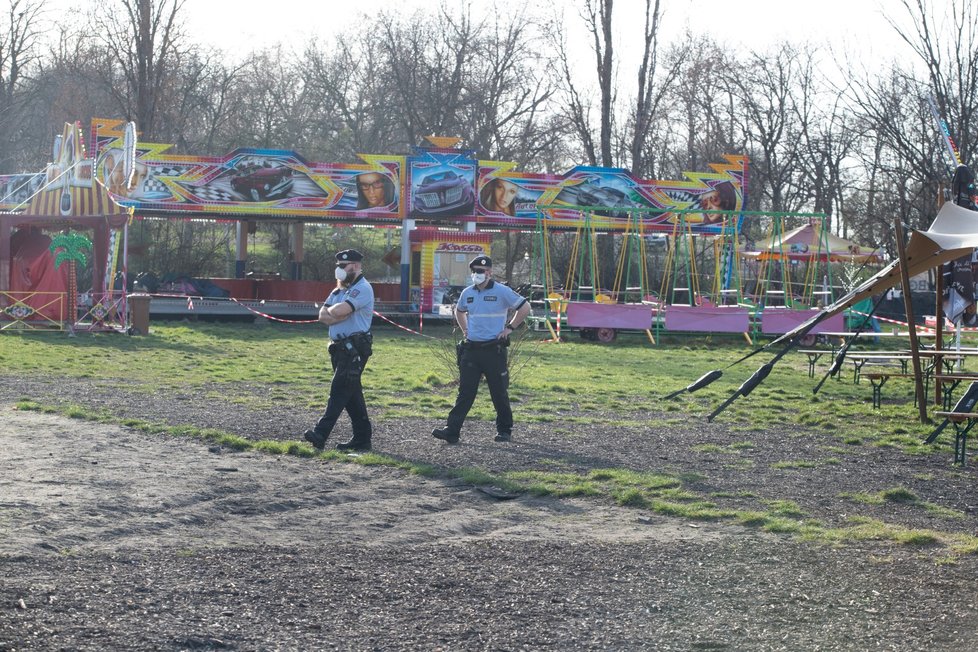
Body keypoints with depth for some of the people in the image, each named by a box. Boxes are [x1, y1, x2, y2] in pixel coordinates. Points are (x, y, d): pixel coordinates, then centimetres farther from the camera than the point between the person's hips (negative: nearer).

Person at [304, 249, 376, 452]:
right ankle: (362, 438, 14)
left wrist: (332, 311, 1)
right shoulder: (339, 290, 20)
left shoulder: (362, 289, -10)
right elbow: (323, 315, 8)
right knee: (352, 393, 10)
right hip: (339, 347, 10)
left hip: (355, 349, -10)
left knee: (339, 391, -14)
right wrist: (341, 315, -9)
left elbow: (339, 311, -23)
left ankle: (320, 435, -23)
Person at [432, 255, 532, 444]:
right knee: (465, 391, -2)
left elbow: (525, 308, -3)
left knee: (499, 392, 5)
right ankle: (452, 431, -7)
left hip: (494, 349, -4)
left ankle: (504, 430, 20)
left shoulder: (502, 292, -7)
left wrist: (510, 328, -6)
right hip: (471, 349, 4)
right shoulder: (467, 293, 9)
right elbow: (459, 312, 30)